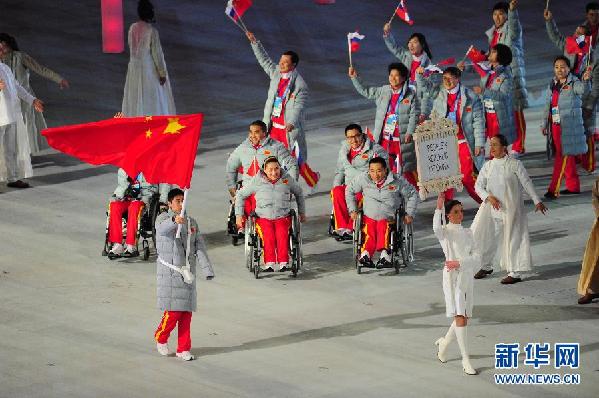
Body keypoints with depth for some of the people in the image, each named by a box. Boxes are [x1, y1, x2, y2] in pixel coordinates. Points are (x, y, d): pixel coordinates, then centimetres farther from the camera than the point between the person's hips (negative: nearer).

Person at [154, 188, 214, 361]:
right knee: (173, 311, -9)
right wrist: (174, 221, -51)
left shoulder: (191, 222, 11)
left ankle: (183, 349, 11)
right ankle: (161, 338, 17)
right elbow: (162, 229, -29)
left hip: (187, 272, 5)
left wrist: (208, 270, -4)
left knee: (186, 313, 4)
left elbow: (200, 247, 7)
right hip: (169, 272, -5)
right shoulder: (163, 218, -4)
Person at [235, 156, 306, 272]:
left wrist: (302, 212, 33)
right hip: (263, 218, -1)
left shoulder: (287, 179, 9)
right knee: (268, 236, -31)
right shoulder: (257, 181, 5)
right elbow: (240, 194, 16)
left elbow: (298, 193, 28)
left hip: (283, 218, 1)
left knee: (282, 235, -31)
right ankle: (269, 263, -42)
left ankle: (283, 263, -39)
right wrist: (239, 215, 10)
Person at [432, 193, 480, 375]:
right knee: (460, 318, -13)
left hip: (467, 276, 6)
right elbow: (437, 229, -28)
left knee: (464, 318, 12)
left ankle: (443, 343, 38)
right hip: (452, 277, -6)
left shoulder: (467, 233, 12)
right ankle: (466, 359, -12)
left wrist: (459, 262, -14)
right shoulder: (445, 232, -2)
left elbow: (477, 257, 2)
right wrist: (438, 209, -38)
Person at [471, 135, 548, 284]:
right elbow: (478, 185, 4)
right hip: (491, 207, 5)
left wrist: (537, 201, -3)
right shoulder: (488, 166, 5)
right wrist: (489, 197, -14)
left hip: (511, 208, -5)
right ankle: (486, 266, 29)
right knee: (483, 235, 7)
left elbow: (527, 183, -3)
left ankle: (515, 273, 1)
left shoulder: (514, 164, -6)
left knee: (513, 238, -4)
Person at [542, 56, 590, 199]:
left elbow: (583, 90, -28)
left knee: (563, 157, -9)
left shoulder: (573, 84, -6)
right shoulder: (553, 86, 14)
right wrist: (544, 123, 16)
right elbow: (547, 106, 18)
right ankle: (573, 186, 24)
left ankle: (554, 189, -9)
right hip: (556, 126, 7)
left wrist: (586, 80, -48)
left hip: (569, 127, -7)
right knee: (567, 157, 15)